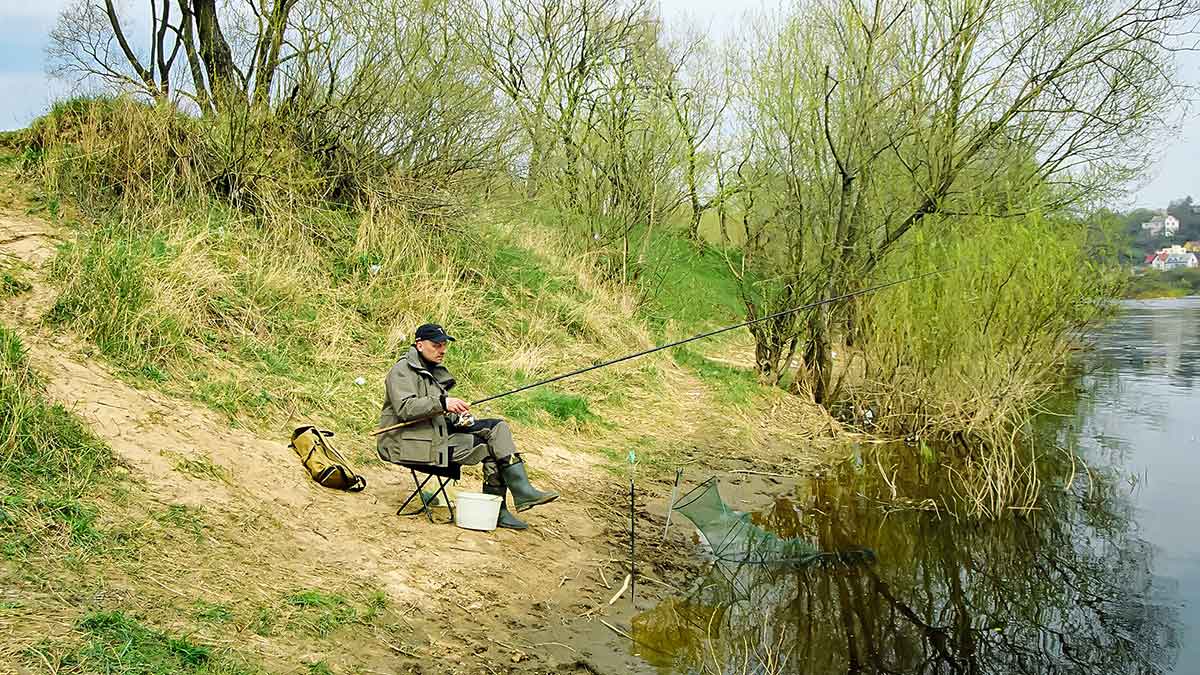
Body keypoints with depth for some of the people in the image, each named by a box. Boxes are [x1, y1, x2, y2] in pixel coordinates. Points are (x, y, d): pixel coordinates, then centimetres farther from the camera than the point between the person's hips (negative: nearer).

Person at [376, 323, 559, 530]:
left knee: (497, 427, -7)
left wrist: (458, 417, 4)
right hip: (413, 444, -9)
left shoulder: (435, 371, 20)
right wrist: (442, 403, -33)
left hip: (438, 433, 9)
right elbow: (405, 408, -24)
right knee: (492, 447, -18)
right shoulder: (403, 370, -9)